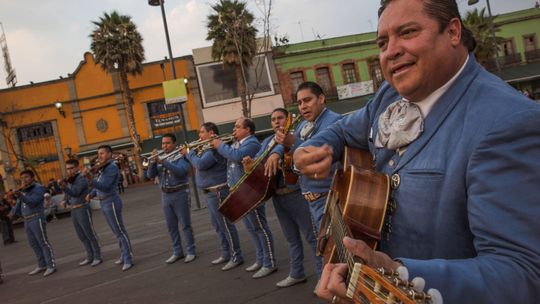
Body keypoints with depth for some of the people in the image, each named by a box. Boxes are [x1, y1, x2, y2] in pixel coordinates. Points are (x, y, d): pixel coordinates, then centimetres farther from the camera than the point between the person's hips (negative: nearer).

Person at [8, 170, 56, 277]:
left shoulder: (38, 188, -8)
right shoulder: (23, 190, 15)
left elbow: (32, 202, -21)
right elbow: (19, 204, 18)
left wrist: (20, 196, -34)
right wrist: (13, 212, 3)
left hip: (37, 219, -8)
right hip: (26, 220, 8)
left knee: (43, 242, -6)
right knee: (33, 244, 12)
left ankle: (51, 265, -3)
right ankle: (42, 265, 21)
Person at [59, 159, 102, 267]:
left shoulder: (81, 179, -13)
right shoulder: (69, 180, 10)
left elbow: (75, 193, -25)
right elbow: (67, 194, 19)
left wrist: (64, 187, -39)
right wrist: (64, 201, -2)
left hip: (82, 209, -8)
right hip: (73, 211, 8)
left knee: (90, 234, -1)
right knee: (82, 236, 14)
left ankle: (97, 257, 8)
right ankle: (90, 257, 25)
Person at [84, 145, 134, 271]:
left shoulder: (112, 167, -16)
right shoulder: (101, 168, 11)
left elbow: (105, 186, -26)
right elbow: (97, 186, 16)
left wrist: (90, 179, -38)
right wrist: (91, 194, -2)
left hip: (111, 202, -9)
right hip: (103, 202, 9)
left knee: (120, 231, -5)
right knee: (117, 231, 17)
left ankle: (128, 259, -1)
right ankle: (124, 256, 28)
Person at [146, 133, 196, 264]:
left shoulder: (181, 156, -5)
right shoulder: (160, 158, 11)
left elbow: (181, 171, -24)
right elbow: (150, 175, 3)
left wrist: (163, 162, -29)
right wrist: (153, 161, -14)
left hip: (180, 194, -6)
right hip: (165, 195, 6)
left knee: (185, 225, 0)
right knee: (171, 226, 11)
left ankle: (191, 252, 8)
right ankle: (177, 252, 21)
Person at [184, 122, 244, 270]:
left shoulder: (215, 147, -18)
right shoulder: (209, 147, 16)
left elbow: (200, 164, -25)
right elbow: (199, 164, 18)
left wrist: (189, 152, -10)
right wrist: (193, 152, 6)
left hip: (217, 192, -11)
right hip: (210, 192, 11)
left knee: (226, 225, -5)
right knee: (218, 225, 17)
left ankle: (236, 256, 3)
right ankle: (226, 254, 28)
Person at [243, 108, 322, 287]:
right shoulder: (267, 141, 16)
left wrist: (276, 153, -49)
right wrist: (250, 164, -13)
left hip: (297, 193, -7)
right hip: (277, 195, 7)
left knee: (311, 235, -2)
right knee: (292, 237, 17)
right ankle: (296, 274, 28)